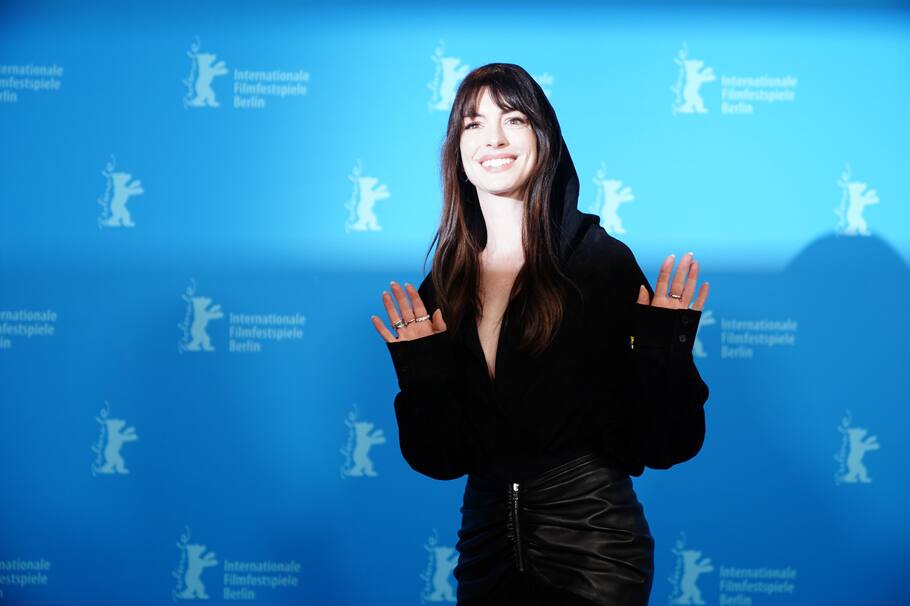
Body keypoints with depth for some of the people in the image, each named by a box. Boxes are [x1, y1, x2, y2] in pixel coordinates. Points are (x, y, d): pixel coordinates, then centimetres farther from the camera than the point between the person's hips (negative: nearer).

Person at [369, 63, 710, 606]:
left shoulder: (602, 260, -9)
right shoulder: (442, 287, 2)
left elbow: (665, 443, -9)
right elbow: (439, 457, 3)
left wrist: (668, 350, -24)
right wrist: (420, 373, -10)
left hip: (591, 541, -4)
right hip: (486, 537, 4)